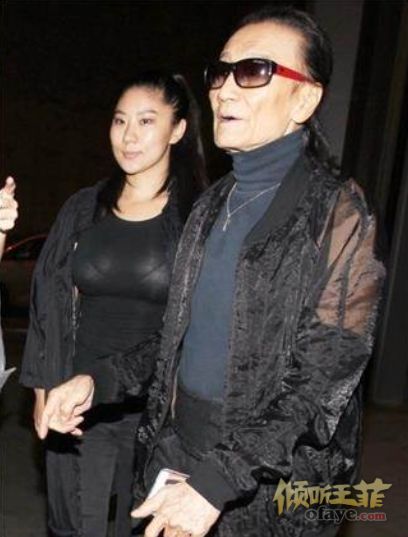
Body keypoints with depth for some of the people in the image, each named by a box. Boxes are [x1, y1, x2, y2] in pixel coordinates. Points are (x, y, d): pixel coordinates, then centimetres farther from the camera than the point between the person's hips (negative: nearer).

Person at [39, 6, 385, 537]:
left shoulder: (337, 214, -15)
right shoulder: (214, 203, 5)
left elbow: (323, 381, -19)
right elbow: (178, 329, 10)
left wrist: (218, 482, -25)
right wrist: (98, 380, -3)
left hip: (269, 479, -6)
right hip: (177, 443, 6)